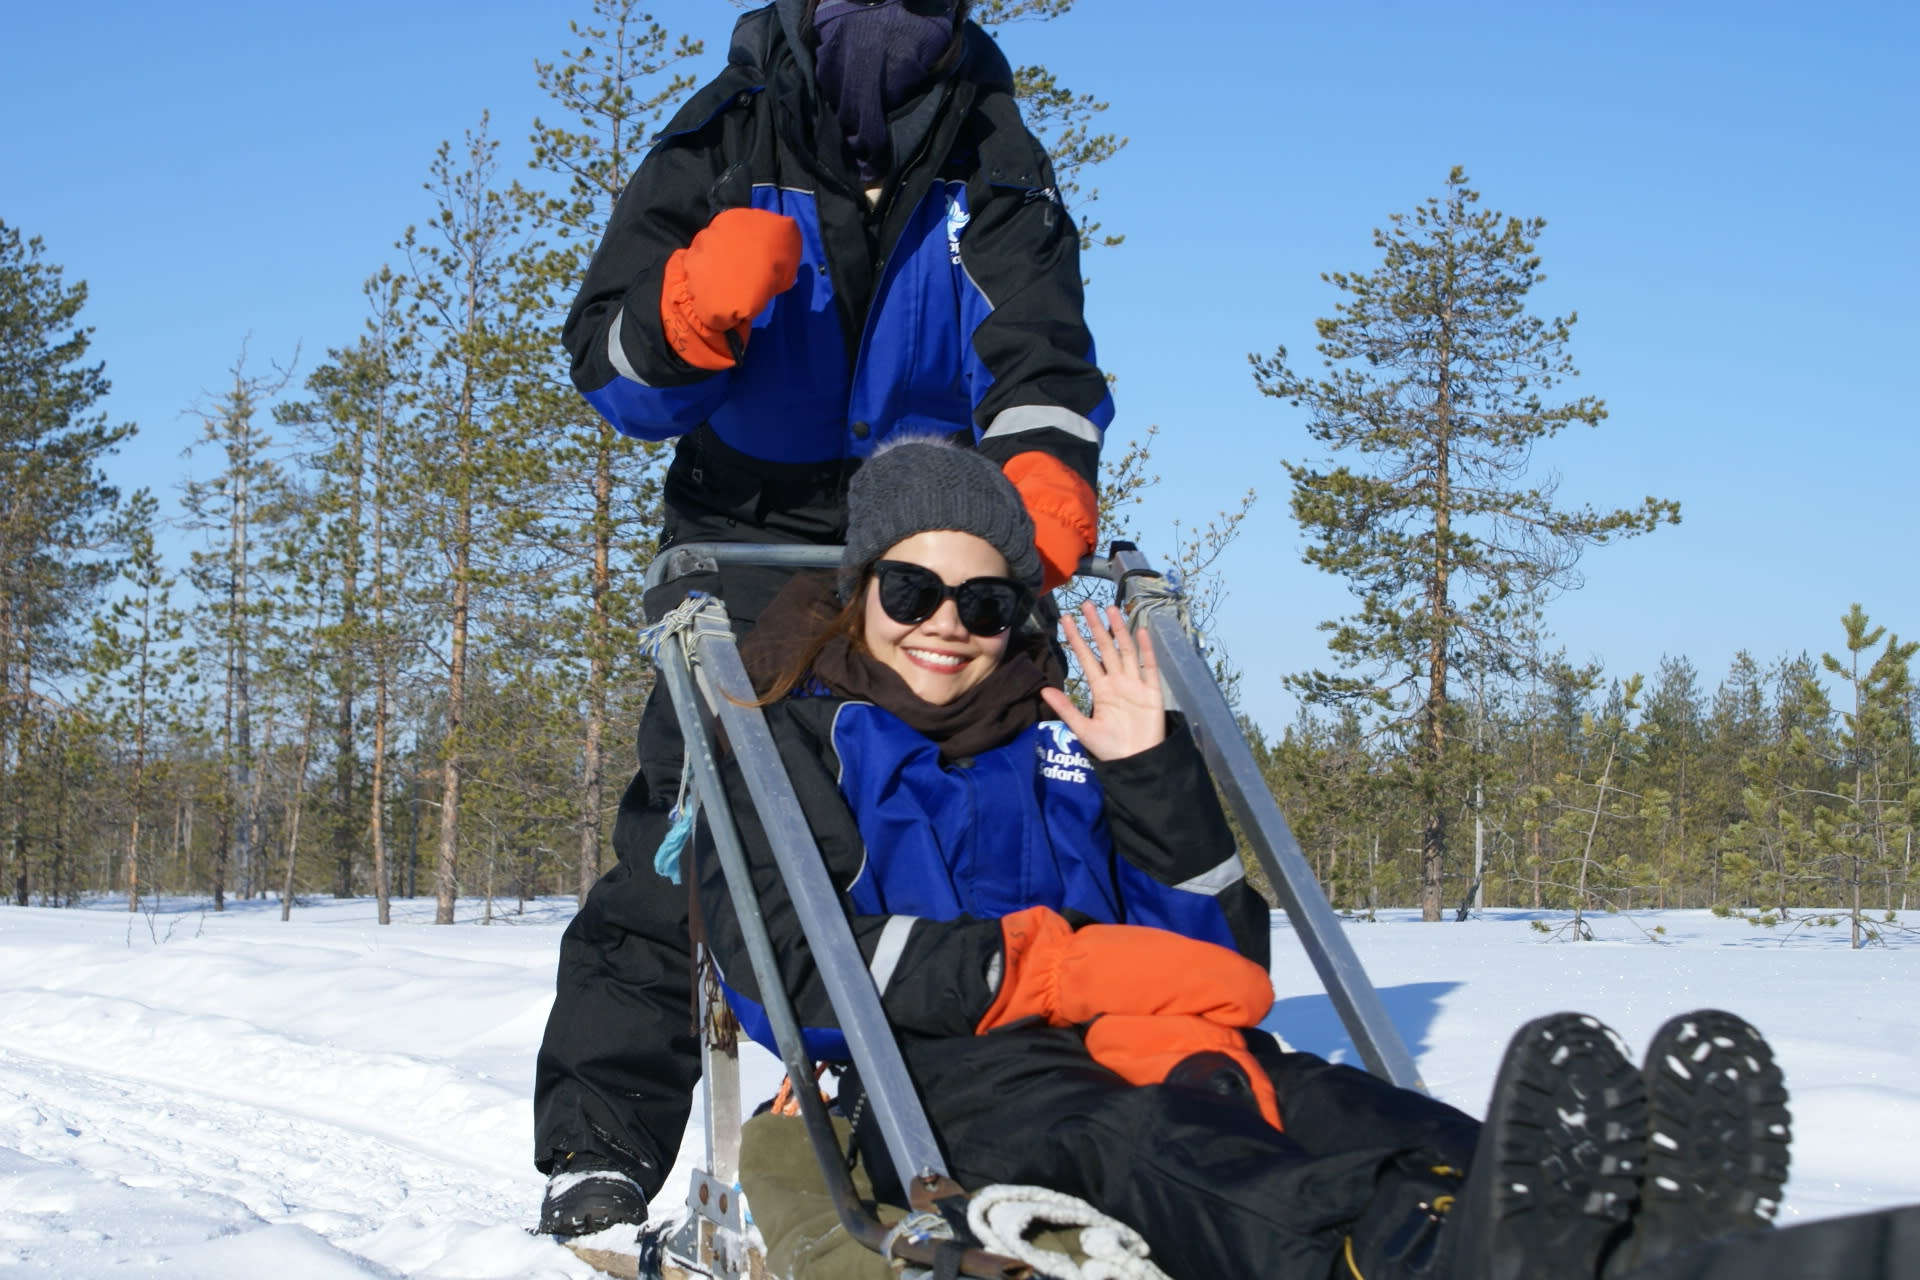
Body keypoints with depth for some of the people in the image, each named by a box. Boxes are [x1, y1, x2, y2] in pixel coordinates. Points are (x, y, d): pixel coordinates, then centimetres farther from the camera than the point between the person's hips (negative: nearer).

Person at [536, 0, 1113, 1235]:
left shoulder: (993, 160, 1)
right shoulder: (723, 143, -2)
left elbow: (1036, 338, -15)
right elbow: (610, 366, -3)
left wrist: (1043, 455, -36)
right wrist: (692, 310, -26)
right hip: (752, 534, -2)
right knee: (692, 808, -14)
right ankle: (600, 1142, -9)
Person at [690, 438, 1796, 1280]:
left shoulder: (1062, 732, 25)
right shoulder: (796, 737, 14)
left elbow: (1224, 955, 18)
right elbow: (785, 968, -5)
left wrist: (1152, 774, 2)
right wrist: (1054, 967, -11)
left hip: (1120, 1045, 5)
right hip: (936, 1073, -4)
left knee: (1302, 1097, -30)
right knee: (1135, 1138, -39)